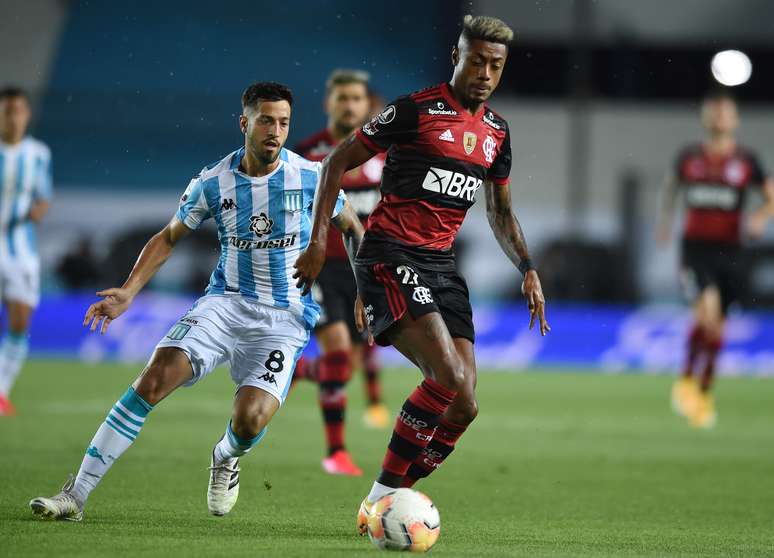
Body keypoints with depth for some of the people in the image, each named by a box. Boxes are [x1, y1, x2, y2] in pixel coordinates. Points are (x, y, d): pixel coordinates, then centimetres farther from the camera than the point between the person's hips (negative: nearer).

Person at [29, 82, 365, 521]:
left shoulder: (311, 177, -5)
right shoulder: (213, 183, -1)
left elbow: (352, 228, 12)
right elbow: (169, 238, 13)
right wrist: (129, 292, 1)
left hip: (285, 320, -1)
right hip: (225, 303, 1)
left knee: (250, 418, -24)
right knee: (157, 376, -22)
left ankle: (228, 457, 19)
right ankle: (76, 496, -20)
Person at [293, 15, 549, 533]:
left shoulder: (497, 131, 13)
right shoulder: (415, 110, -7)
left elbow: (500, 211, 26)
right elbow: (337, 163, -1)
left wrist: (528, 269, 13)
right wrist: (319, 239, -8)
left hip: (441, 264, 7)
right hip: (390, 256, -7)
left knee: (463, 405, -5)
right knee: (449, 378, -24)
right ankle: (380, 498, -14)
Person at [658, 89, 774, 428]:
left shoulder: (746, 162, 0)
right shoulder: (689, 158, 3)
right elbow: (671, 184, 24)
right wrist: (666, 219, 22)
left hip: (728, 251, 1)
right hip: (695, 248, -1)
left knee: (717, 327, 8)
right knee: (707, 311, -24)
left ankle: (704, 395, 26)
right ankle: (687, 381, -8)